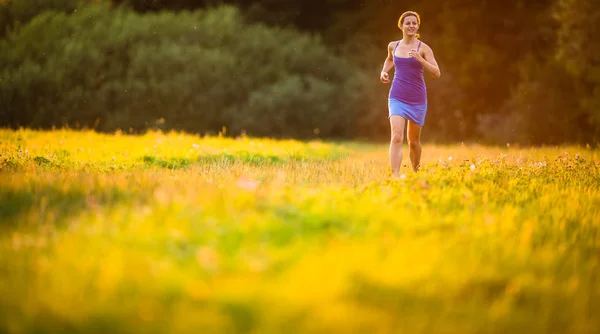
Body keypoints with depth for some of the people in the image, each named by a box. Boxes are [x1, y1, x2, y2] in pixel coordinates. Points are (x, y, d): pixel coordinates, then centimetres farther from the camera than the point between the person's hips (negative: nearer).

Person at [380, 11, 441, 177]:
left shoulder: (423, 48, -3)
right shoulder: (393, 46, 6)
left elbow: (436, 73, -13)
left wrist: (419, 59, -25)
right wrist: (384, 71, 12)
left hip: (417, 100, -1)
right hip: (397, 98, 1)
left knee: (414, 141, 13)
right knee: (397, 137, -19)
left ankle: (416, 173, 36)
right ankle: (395, 176, -26)